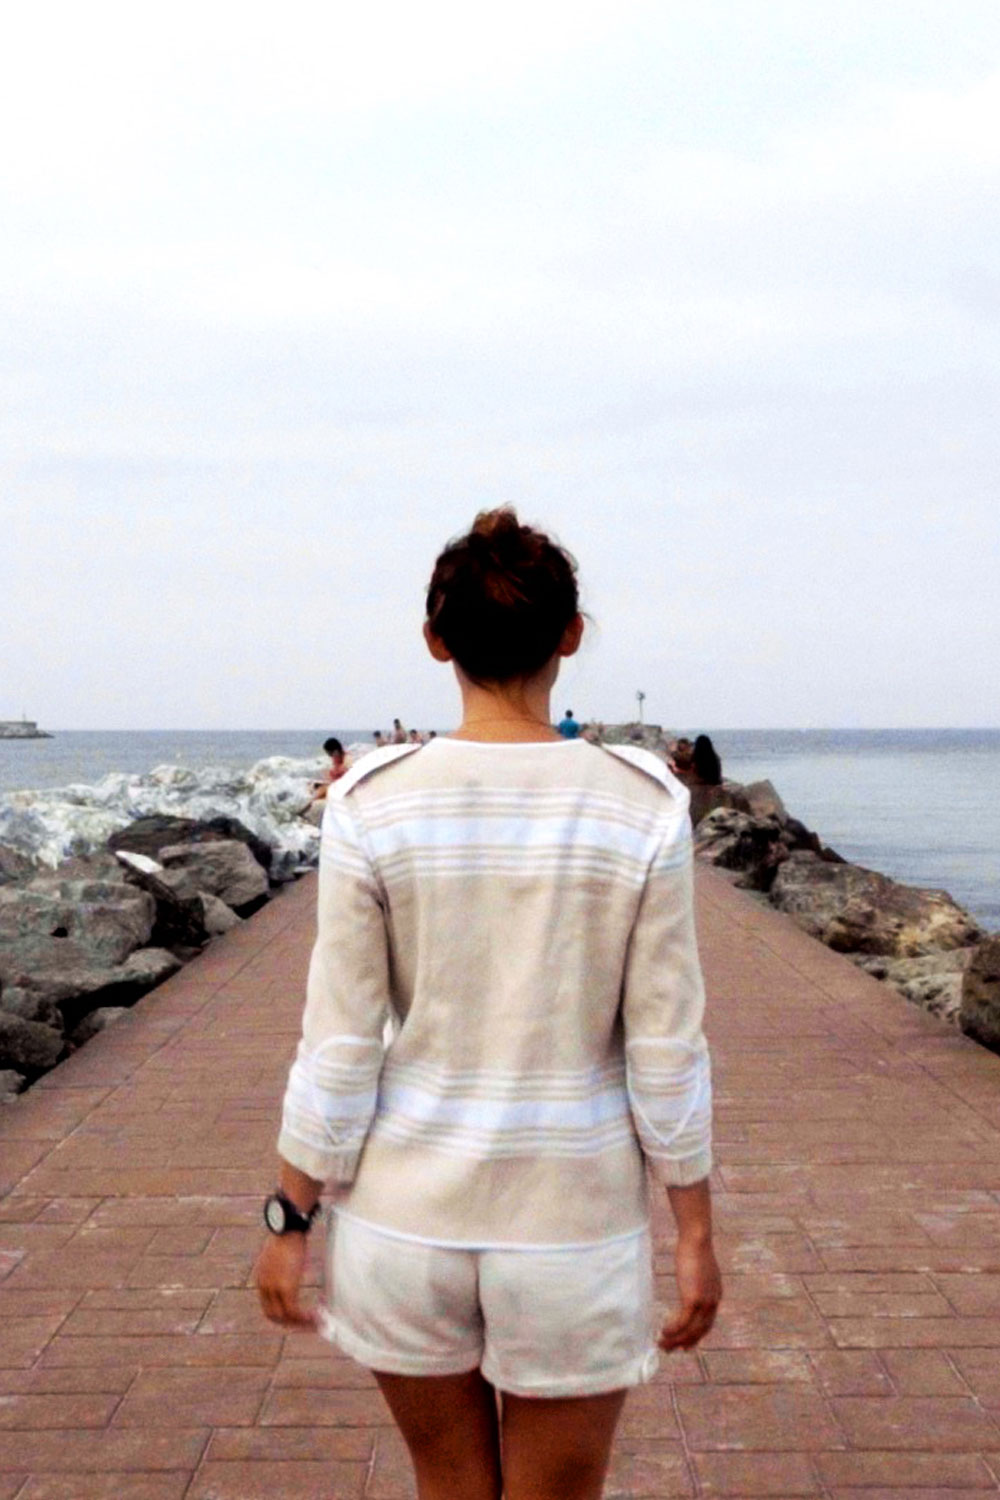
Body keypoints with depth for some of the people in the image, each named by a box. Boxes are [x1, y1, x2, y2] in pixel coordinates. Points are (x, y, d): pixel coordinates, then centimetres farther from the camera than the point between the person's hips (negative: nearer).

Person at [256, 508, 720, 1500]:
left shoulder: (373, 804, -12)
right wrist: (695, 1235, 3)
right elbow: (666, 1050, -9)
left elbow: (339, 1047, -9)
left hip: (407, 1212, 1)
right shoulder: (642, 805, -12)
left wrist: (289, 1223, 3)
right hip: (572, 1223, -1)